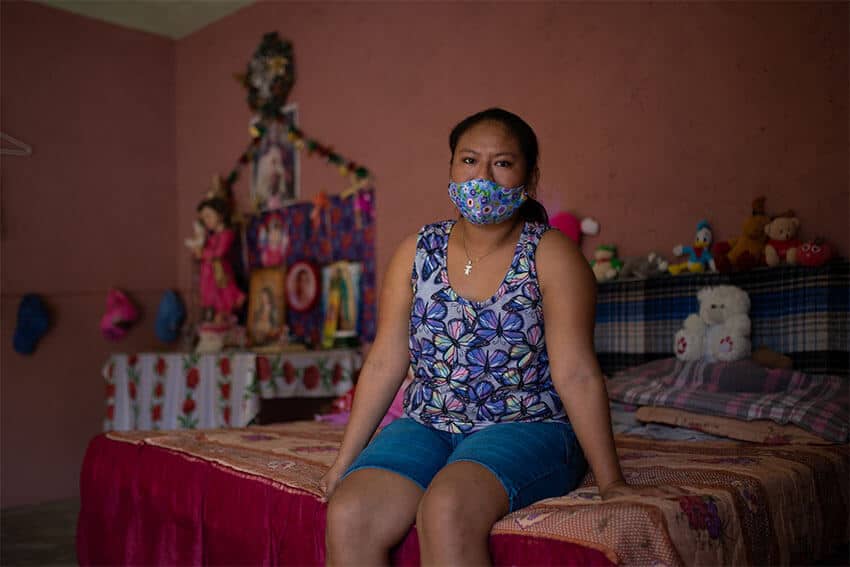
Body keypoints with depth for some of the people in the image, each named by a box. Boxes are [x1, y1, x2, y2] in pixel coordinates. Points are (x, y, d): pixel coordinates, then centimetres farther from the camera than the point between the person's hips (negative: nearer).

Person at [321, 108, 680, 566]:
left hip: (526, 428, -3)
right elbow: (384, 364, 6)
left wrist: (611, 482, -10)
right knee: (347, 518, -22)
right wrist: (345, 460, 5)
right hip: (427, 427, 4)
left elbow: (576, 373, -9)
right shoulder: (416, 253, 6)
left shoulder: (552, 255, -5)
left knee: (446, 511, -33)